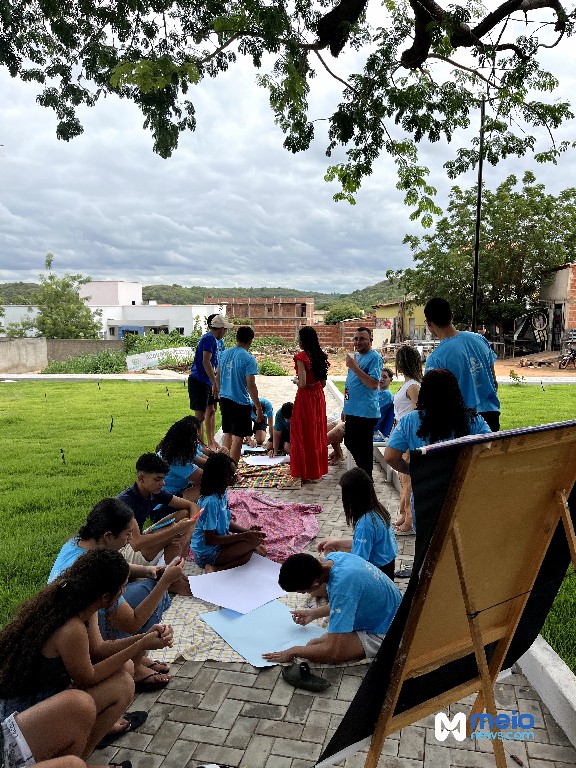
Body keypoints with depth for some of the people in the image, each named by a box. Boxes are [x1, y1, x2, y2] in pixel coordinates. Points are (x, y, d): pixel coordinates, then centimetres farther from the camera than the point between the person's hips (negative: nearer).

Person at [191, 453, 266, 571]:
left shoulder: (223, 492, -1)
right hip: (206, 553, -9)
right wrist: (244, 536, -24)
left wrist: (247, 531, -6)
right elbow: (209, 539, -25)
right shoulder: (211, 502, -28)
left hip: (219, 541, 9)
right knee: (252, 542, -21)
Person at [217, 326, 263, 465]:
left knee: (227, 434, 20)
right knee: (238, 439, 1)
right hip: (240, 402, -7)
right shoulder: (249, 359, -15)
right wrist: (259, 408, -10)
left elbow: (218, 377, 14)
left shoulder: (225, 354, 5)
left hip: (224, 398, 7)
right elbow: (251, 386, -16)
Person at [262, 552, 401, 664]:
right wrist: (314, 613, 18)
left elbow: (333, 651, -32)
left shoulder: (341, 587, -35)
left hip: (383, 634, -9)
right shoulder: (333, 557, -10)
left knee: (313, 647, -20)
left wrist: (294, 651, -17)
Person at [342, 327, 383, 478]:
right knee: (349, 443, 19)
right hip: (352, 410, 10)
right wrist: (346, 408, 21)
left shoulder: (374, 358, -13)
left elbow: (373, 384, -25)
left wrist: (354, 367, -24)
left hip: (366, 412, -9)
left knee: (363, 448, -1)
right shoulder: (355, 356, 15)